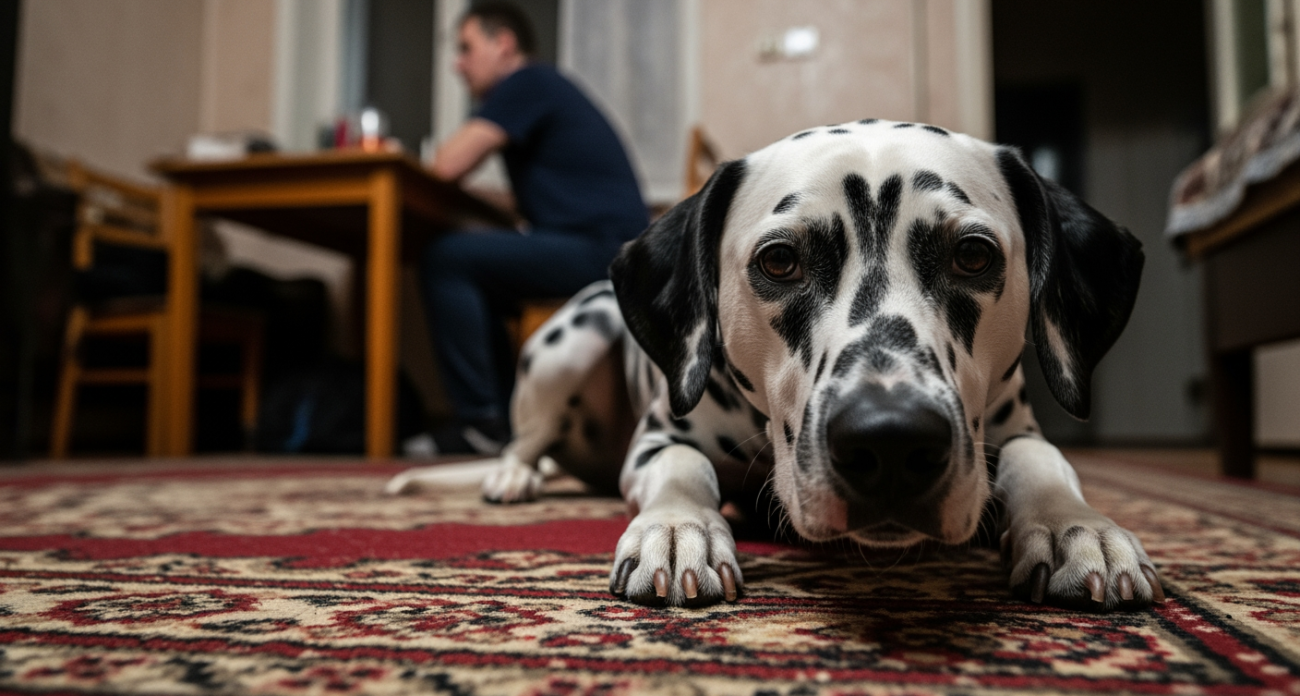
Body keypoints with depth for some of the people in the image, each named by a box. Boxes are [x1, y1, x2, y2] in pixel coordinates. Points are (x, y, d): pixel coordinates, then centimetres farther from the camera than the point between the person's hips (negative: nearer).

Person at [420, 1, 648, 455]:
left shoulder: (527, 83, -5)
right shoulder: (539, 87, 25)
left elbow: (448, 165, -14)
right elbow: (531, 208, 27)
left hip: (601, 251, -10)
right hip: (610, 257, 10)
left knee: (445, 260, -14)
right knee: (473, 283, 21)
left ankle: (482, 420, -12)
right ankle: (509, 416, 17)